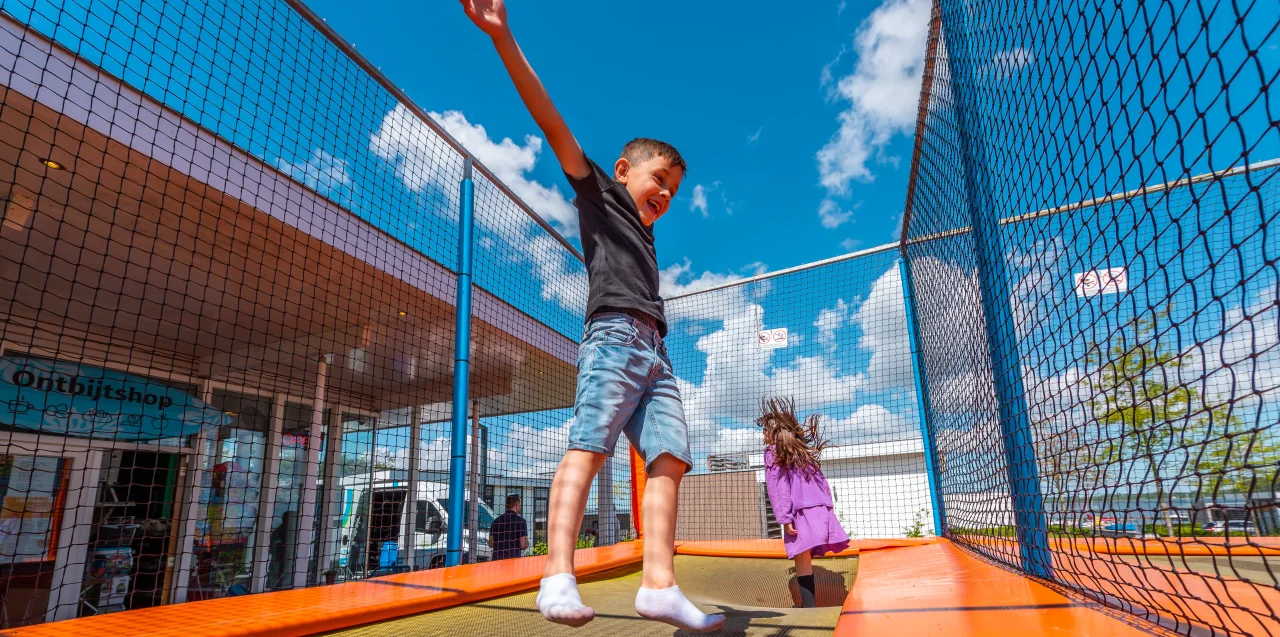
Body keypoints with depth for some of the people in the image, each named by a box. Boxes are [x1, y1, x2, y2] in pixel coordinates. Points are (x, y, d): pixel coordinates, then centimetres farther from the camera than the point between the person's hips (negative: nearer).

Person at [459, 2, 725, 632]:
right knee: (588, 445, -19)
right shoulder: (598, 192, 14)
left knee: (669, 458, -7)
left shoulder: (644, 233, 33)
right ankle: (558, 576, -23)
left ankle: (659, 586, -13)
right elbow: (552, 121, 3)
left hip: (655, 351, 7)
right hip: (614, 337, -7)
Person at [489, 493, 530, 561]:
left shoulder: (496, 521, 7)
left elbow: (491, 544, 11)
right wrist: (527, 543, 9)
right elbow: (523, 545, -13)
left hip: (497, 559, 5)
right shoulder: (520, 521, -8)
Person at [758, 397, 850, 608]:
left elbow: (778, 488, -5)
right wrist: (827, 508, 19)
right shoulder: (804, 451, 24)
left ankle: (809, 607, -14)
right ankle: (807, 604, 16)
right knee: (805, 560, 12)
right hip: (821, 509, 7)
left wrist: (784, 517, -9)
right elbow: (822, 482, 20)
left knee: (802, 561, -9)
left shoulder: (773, 452, 5)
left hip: (800, 512, -7)